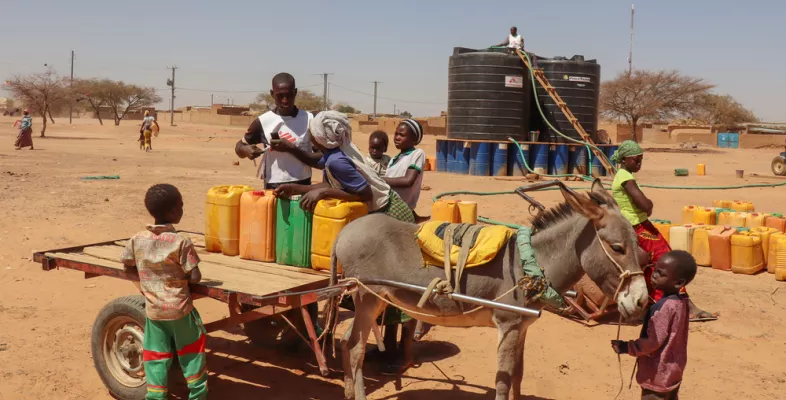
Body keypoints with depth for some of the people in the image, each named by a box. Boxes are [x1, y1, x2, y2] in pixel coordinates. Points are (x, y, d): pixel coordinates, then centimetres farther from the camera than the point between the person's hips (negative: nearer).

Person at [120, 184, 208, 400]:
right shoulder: (181, 241, -18)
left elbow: (128, 266, 12)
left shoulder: (137, 240, -4)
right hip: (179, 309, -3)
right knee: (191, 354, 14)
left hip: (153, 310, 3)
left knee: (157, 358, 12)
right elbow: (195, 277, -17)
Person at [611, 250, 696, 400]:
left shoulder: (664, 306, -26)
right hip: (671, 371, 9)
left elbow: (653, 342, -24)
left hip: (658, 374, -9)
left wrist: (626, 347, -15)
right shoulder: (680, 302, 1)